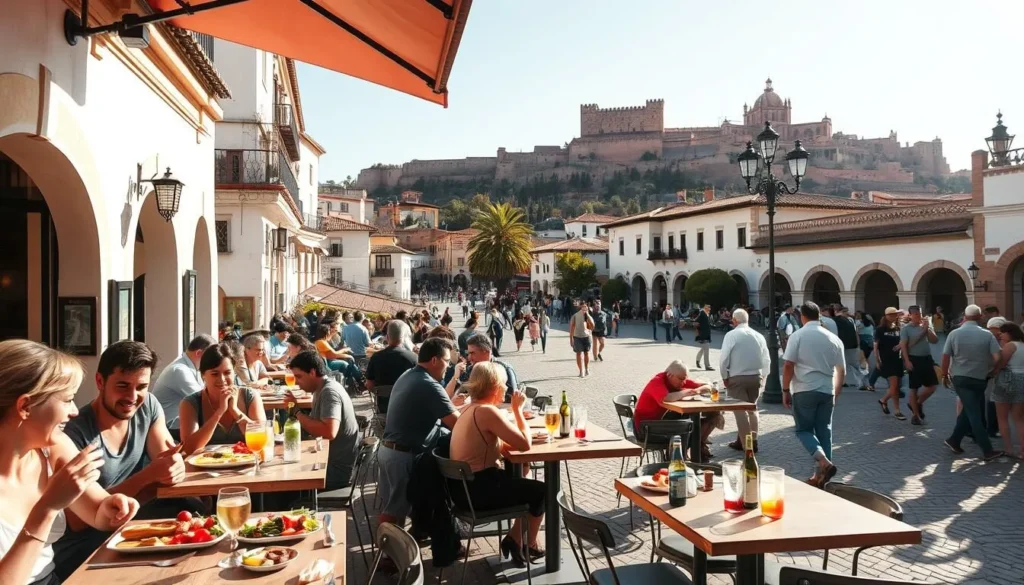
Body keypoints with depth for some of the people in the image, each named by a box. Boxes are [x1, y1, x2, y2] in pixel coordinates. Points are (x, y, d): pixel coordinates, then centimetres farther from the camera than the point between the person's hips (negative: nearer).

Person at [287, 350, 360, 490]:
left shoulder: (329, 392, -18)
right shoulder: (322, 389, 11)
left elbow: (329, 432, -33)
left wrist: (298, 413, -23)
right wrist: (296, 406, 1)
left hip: (337, 469, -9)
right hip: (331, 462, 9)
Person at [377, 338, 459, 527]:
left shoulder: (407, 376, 10)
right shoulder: (429, 385, -19)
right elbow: (457, 423, -20)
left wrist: (453, 406, 14)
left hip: (388, 448, 9)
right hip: (405, 454, -9)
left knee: (393, 504, 18)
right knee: (396, 508, 2)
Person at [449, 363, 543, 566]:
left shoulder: (471, 408, 9)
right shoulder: (487, 411, -22)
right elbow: (524, 444, -20)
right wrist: (518, 409, -10)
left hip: (465, 485, 9)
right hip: (478, 489, -9)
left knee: (525, 485, 23)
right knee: (541, 491, 9)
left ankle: (515, 539, 26)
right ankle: (529, 545, 26)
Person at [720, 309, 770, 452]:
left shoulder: (731, 335, -7)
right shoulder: (759, 336, 6)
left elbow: (723, 358, -11)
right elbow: (767, 359, 8)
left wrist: (724, 376, 1)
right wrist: (763, 375, 17)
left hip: (737, 377, -5)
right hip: (756, 376, 5)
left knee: (740, 410, 1)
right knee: (752, 408, 18)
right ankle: (752, 440, 20)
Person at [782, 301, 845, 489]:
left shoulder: (798, 336, -5)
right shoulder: (833, 338, 9)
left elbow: (788, 366, -11)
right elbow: (841, 370, 14)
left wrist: (785, 390, -3)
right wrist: (836, 392, 26)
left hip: (804, 390, -4)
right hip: (827, 390, 4)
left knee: (804, 429, 5)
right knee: (824, 431, 11)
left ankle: (824, 462, -17)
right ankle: (821, 475, 13)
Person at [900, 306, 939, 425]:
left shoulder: (926, 326, 8)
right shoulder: (906, 328, -5)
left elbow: (935, 340, 1)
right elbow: (903, 345, -9)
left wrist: (927, 329, -11)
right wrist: (907, 361, -16)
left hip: (927, 358, 5)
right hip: (914, 359, -5)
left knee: (932, 386, 6)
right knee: (914, 388, 3)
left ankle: (918, 403, 30)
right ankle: (915, 414, 12)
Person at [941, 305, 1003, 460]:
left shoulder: (954, 334, -5)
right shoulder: (987, 334, -7)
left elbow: (946, 357, -5)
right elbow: (997, 358, -12)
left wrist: (945, 375, 7)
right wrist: (992, 372, 6)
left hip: (961, 378, 1)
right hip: (980, 379, -1)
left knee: (972, 412, 9)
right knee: (971, 411, 9)